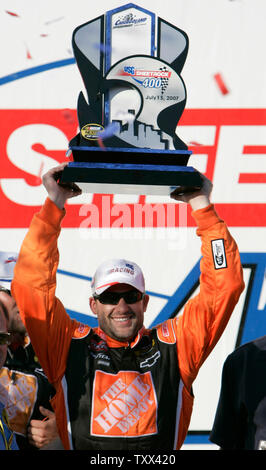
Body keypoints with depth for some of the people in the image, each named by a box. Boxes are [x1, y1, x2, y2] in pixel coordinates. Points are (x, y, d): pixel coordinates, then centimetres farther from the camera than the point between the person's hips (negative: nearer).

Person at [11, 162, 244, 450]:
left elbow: (224, 285, 13)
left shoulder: (173, 344, 12)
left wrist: (202, 206, 10)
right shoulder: (70, 345, 11)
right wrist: (54, 204, 8)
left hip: (160, 460, 0)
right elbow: (31, 285, 8)